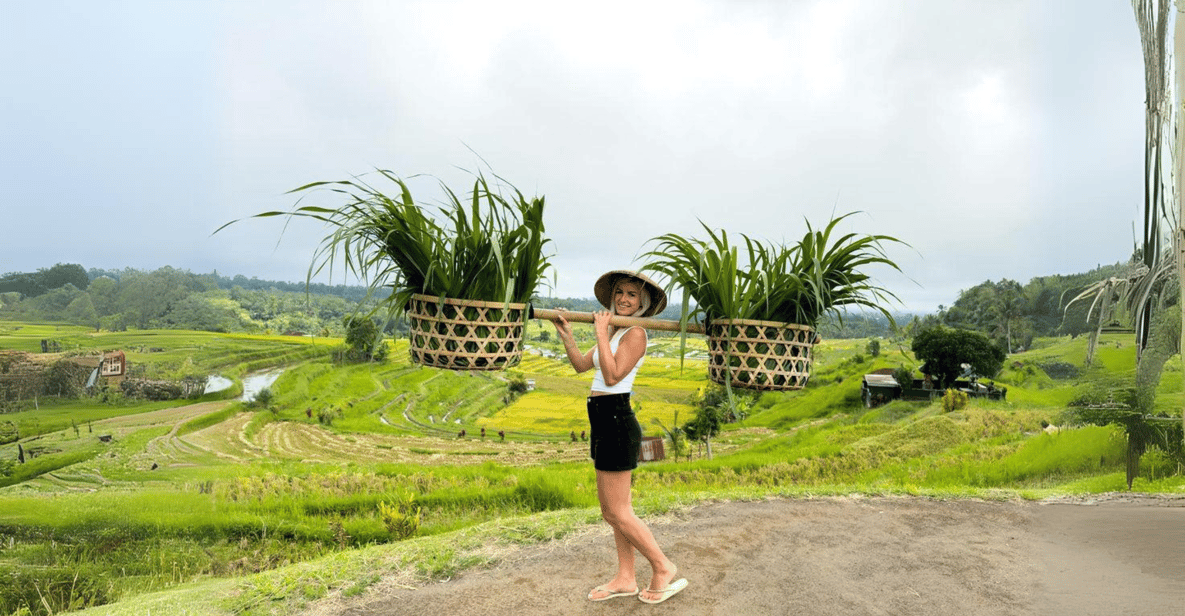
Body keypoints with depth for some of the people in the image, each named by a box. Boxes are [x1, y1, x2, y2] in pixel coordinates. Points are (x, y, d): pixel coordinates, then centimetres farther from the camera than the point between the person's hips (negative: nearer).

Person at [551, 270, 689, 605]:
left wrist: (601, 332, -17)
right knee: (612, 508, 15)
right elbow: (581, 365, 14)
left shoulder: (635, 333, -11)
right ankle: (626, 579, 25)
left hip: (616, 422, -10)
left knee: (617, 512, -2)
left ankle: (663, 568, 13)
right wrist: (566, 336, 0)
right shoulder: (614, 331, 16)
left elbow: (612, 376, -22)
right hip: (604, 423, 10)